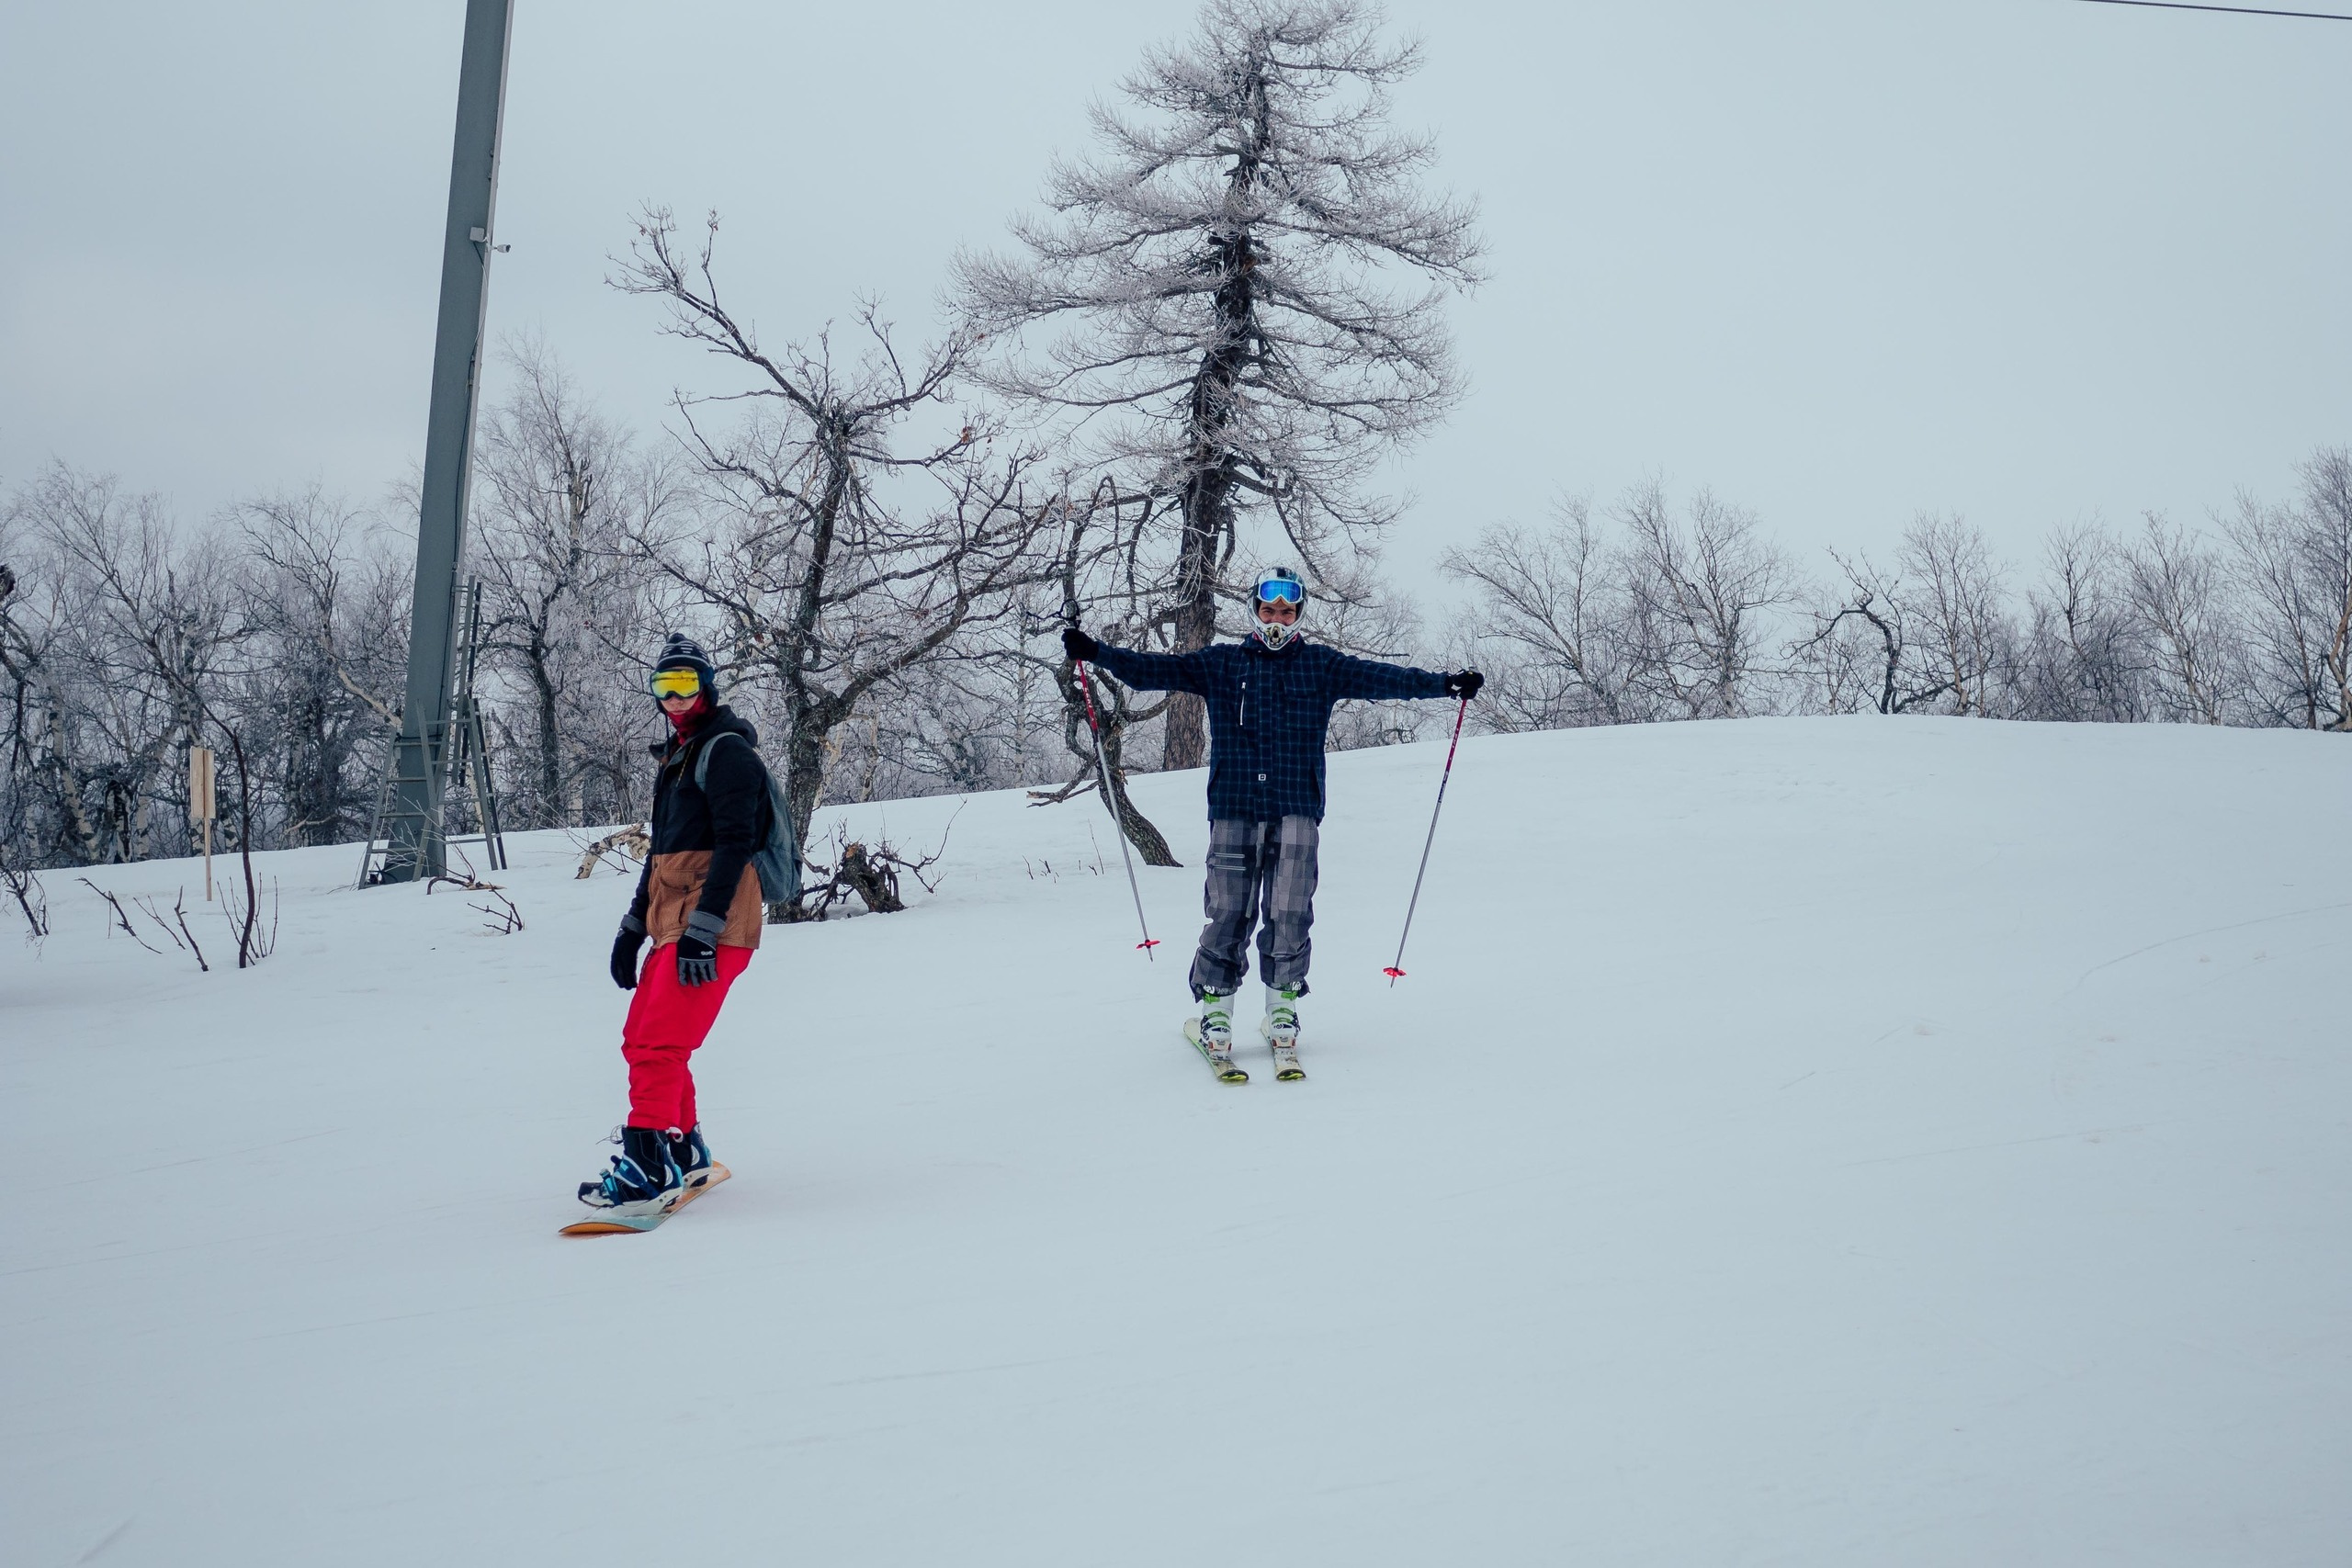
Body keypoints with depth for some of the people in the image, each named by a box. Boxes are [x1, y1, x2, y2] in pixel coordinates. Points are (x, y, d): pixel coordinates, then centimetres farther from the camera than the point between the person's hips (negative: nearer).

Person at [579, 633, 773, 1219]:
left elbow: (734, 845, -17)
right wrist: (634, 925, 22)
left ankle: (648, 1172, -16)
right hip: (673, 926, 10)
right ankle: (685, 1156, 22)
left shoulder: (727, 750, -7)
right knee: (641, 1040, 12)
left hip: (711, 929, -10)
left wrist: (702, 929, -23)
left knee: (658, 1046, -16)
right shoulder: (676, 757, 23)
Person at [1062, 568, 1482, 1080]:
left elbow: (1381, 677, 6)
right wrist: (1095, 652, -5)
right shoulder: (1221, 664, 11)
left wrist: (1446, 684, -4)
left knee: (1288, 916, -5)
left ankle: (1282, 1014, 11)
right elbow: (1156, 670, 6)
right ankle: (1214, 1017, 9)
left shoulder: (1322, 666, 12)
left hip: (1296, 810, 0)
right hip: (1234, 807, 0)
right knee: (1229, 915, -4)